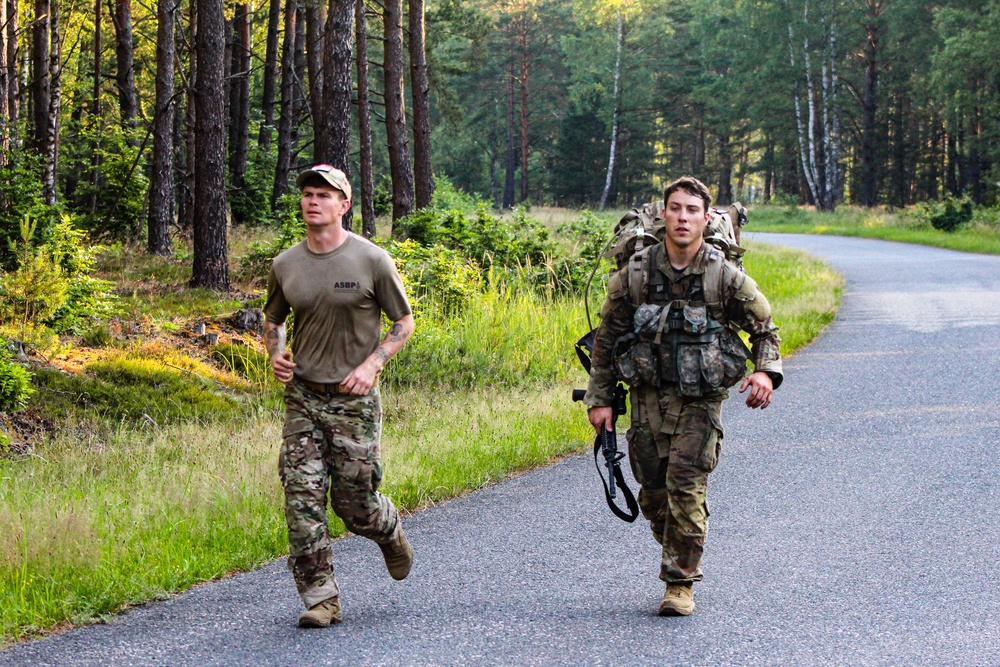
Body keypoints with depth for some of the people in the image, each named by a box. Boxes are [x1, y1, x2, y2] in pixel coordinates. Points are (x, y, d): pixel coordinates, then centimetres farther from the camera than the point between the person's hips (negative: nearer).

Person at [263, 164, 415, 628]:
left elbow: (403, 322, 2)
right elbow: (273, 320, 21)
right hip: (302, 396, 3)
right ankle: (320, 598, 2)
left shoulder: (371, 260, -6)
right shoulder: (285, 265, 5)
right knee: (302, 499, -5)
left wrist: (373, 364, -13)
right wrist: (275, 354, -1)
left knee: (354, 502, 1)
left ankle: (390, 530, 37)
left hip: (354, 399, -3)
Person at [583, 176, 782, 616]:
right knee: (653, 493, 8)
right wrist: (599, 398, 4)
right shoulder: (635, 275, -3)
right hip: (648, 398, 2)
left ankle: (681, 583, -1)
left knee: (686, 489, -12)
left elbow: (764, 328, 7)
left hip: (700, 402, -2)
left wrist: (766, 371, -11)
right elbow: (606, 339, 6)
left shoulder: (726, 277, -6)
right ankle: (676, 553, 34)